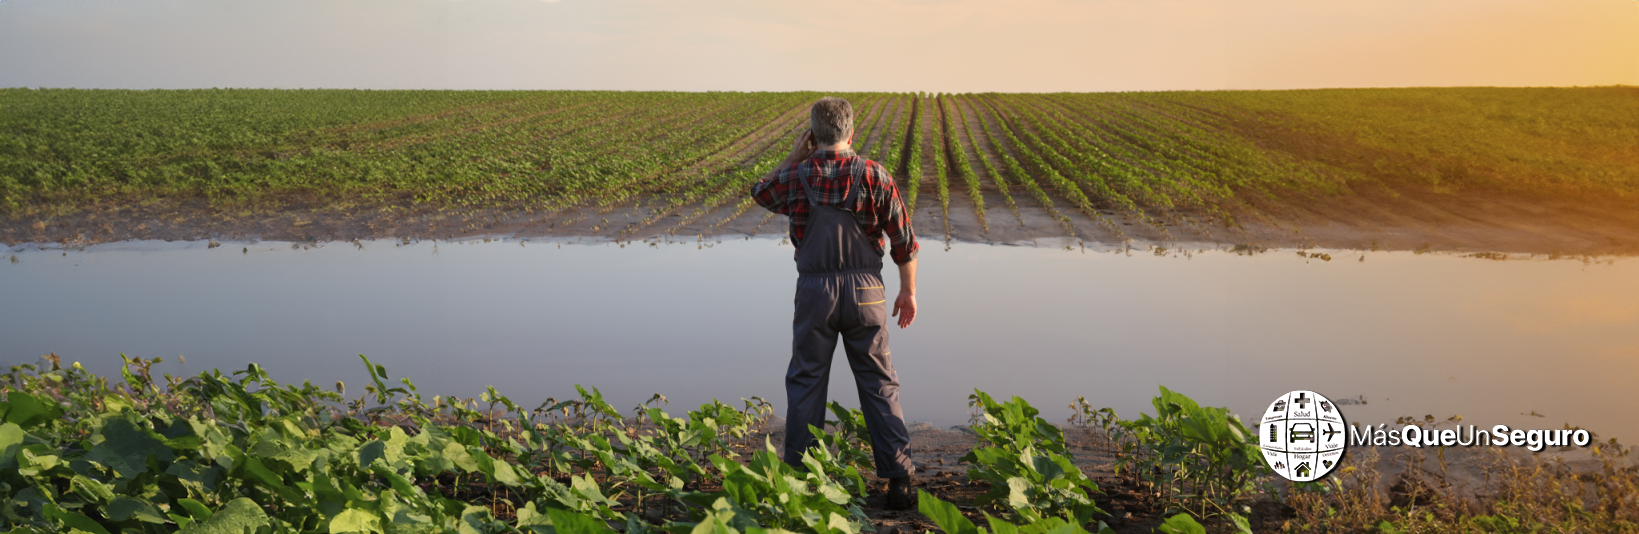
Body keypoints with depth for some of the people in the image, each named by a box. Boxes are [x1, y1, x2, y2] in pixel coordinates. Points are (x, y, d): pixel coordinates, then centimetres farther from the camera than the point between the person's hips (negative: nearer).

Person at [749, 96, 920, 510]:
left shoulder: (797, 178, -5)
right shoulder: (874, 176, -7)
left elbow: (761, 191, 19)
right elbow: (904, 241, -2)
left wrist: (795, 156, 14)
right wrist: (909, 291, 9)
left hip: (815, 292, 0)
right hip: (866, 292, 0)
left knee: (805, 382, 11)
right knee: (879, 385, 8)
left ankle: (798, 478, 16)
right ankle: (898, 479, 8)